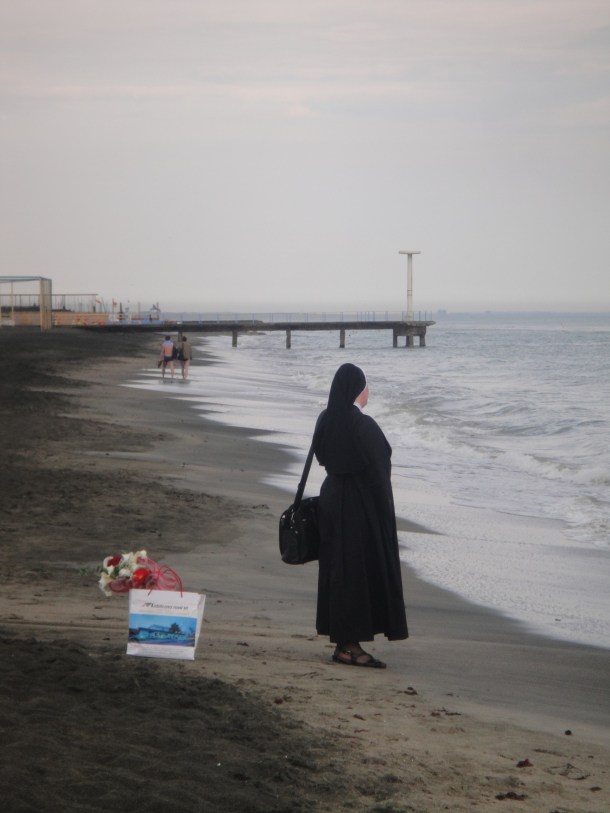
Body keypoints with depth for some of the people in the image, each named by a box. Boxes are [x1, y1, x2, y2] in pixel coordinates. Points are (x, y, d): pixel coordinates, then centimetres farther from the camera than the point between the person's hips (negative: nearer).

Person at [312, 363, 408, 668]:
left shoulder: (326, 421, 4)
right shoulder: (364, 426, -19)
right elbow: (377, 473, -16)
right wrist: (385, 515, -9)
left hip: (332, 502, 8)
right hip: (362, 508, -8)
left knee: (338, 570, 12)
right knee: (361, 571, -1)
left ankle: (343, 641, 19)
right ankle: (349, 645, 1)